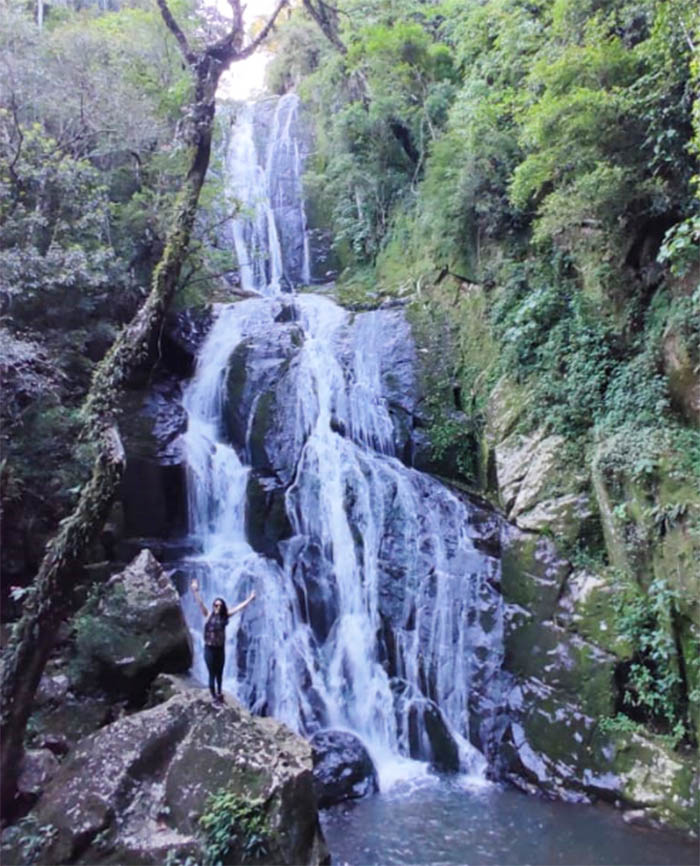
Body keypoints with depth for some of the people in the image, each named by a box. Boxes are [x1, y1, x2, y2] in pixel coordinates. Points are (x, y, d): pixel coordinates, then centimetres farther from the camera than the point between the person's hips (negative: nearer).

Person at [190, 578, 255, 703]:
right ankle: (214, 697, 11)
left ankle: (218, 693, 33)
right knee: (212, 674, 2)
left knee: (219, 673, 16)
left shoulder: (225, 616, -1)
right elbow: (200, 603, -18)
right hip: (209, 648, -3)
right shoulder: (208, 615, -7)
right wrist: (195, 591, -30)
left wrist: (250, 598, 3)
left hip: (220, 648, 3)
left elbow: (239, 607, 2)